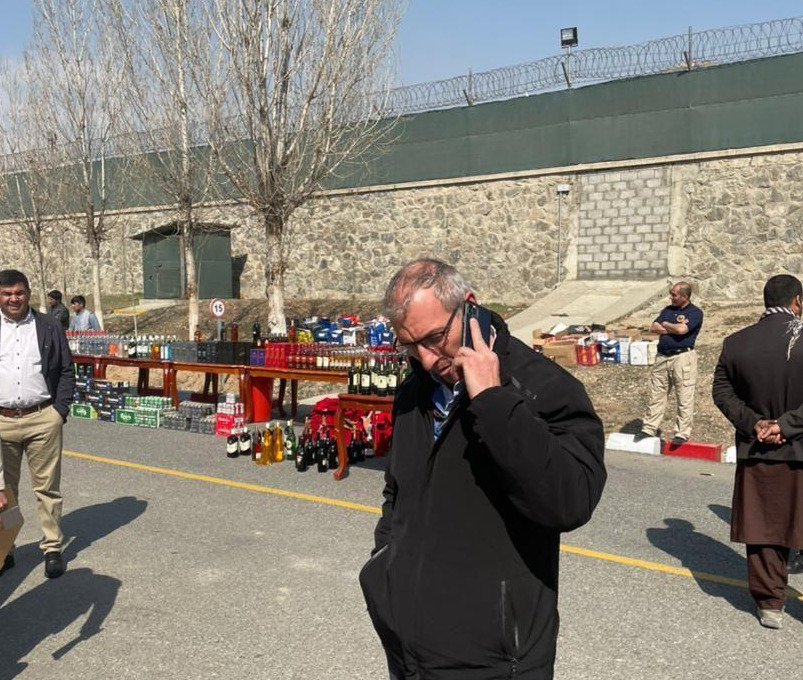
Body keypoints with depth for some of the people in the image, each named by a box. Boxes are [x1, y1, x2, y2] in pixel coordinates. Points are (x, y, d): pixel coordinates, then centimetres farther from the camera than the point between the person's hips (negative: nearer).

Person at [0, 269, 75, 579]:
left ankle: (52, 548, 14)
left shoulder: (49, 327, 3)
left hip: (42, 419, -1)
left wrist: (60, 410, -3)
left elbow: (66, 371, 5)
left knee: (47, 487, 4)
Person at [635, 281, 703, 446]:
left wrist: (666, 324, 0)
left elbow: (682, 330, -18)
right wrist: (674, 327, -6)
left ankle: (682, 434, 7)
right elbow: (653, 327, 5)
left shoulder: (695, 312, -2)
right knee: (656, 395, 9)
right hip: (662, 357, 6)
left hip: (683, 357, -6)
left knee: (684, 398, -1)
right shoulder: (668, 310, 17)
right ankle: (649, 429, 17)